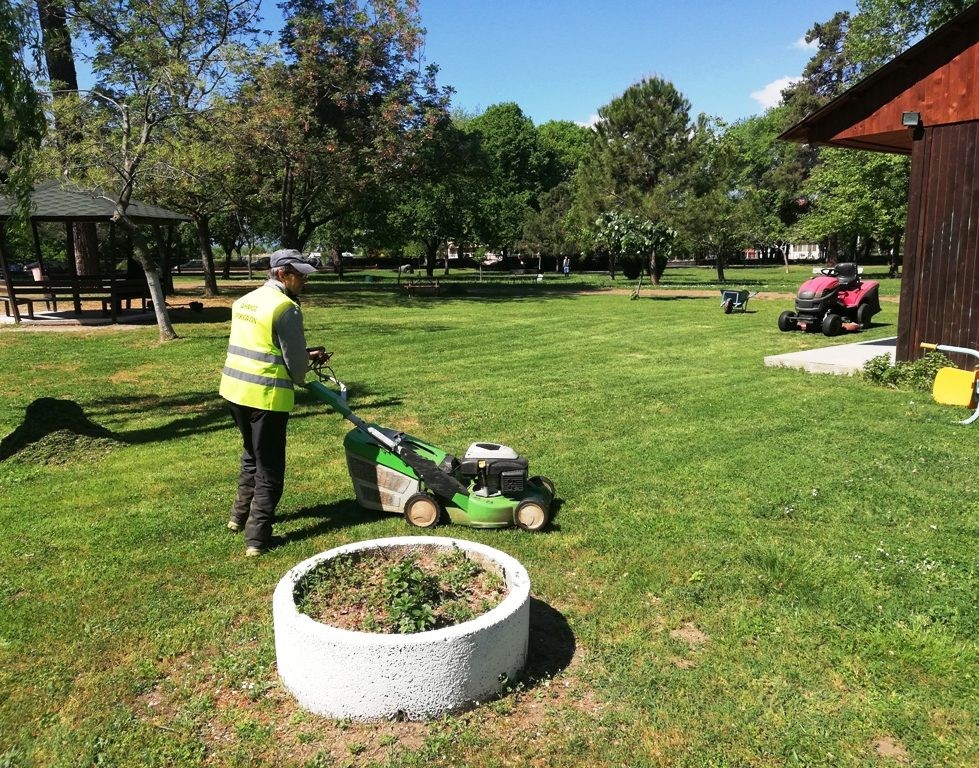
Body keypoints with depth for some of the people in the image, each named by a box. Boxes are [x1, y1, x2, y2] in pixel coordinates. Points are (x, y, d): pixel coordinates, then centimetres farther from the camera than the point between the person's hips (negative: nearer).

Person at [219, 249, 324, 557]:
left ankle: (240, 515, 39)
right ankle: (257, 538, 8)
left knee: (251, 455, 27)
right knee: (269, 469, 3)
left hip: (234, 389, 9)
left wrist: (304, 356, 17)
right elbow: (297, 363, -11)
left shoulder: (245, 301, 12)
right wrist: (298, 377, 12)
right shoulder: (286, 308, -15)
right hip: (266, 395, -9)